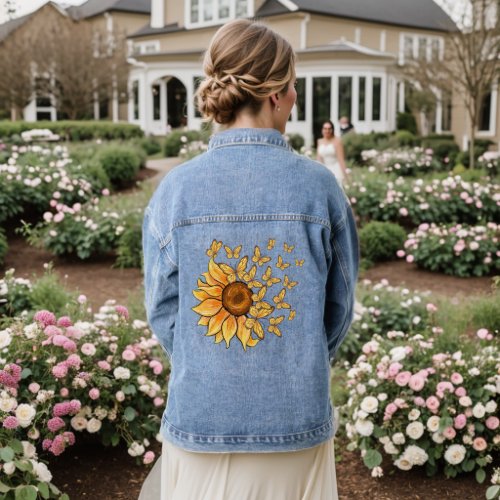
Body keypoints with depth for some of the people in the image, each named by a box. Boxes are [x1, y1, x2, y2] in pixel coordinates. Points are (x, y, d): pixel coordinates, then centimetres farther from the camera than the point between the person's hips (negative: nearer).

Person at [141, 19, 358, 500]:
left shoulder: (175, 189, -9)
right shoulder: (319, 186, -10)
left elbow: (162, 310, -2)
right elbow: (339, 306, -1)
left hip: (199, 419, 1)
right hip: (297, 421, 0)